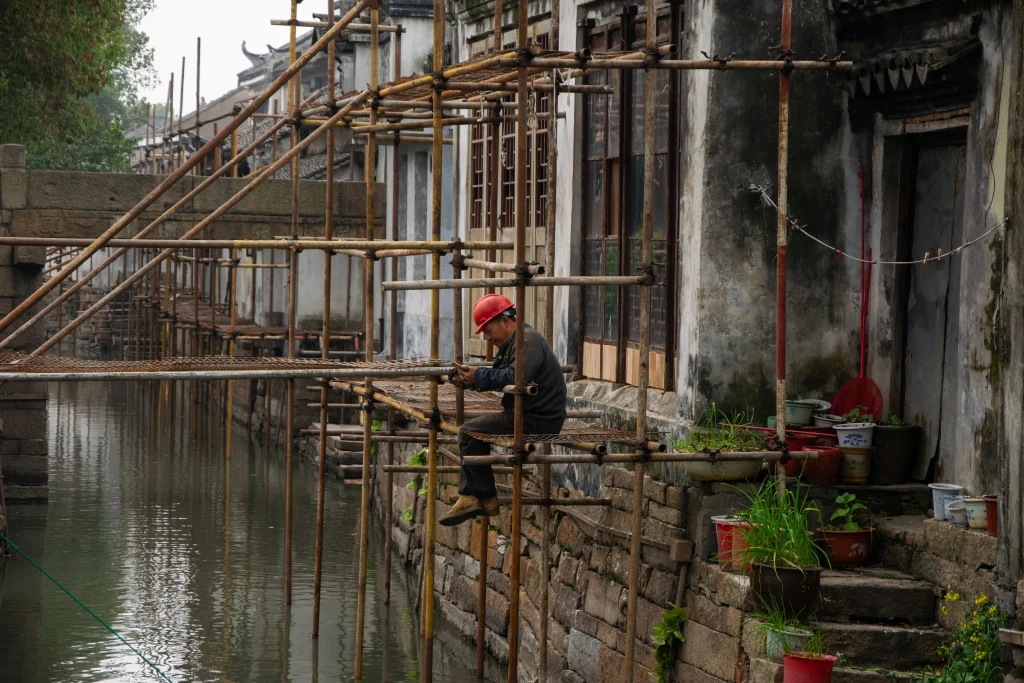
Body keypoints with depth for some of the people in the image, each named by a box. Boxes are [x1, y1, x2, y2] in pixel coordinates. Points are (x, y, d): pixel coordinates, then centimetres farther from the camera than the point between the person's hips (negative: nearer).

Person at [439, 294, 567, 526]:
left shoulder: (528, 339, -14)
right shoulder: (512, 342, 20)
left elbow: (516, 377, -29)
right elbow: (498, 377, 16)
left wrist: (479, 377, -19)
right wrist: (471, 379, -4)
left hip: (538, 420, -11)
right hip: (527, 415, 11)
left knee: (470, 432, -13)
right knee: (470, 429, 17)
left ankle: (486, 498, -5)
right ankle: (468, 497, 8)